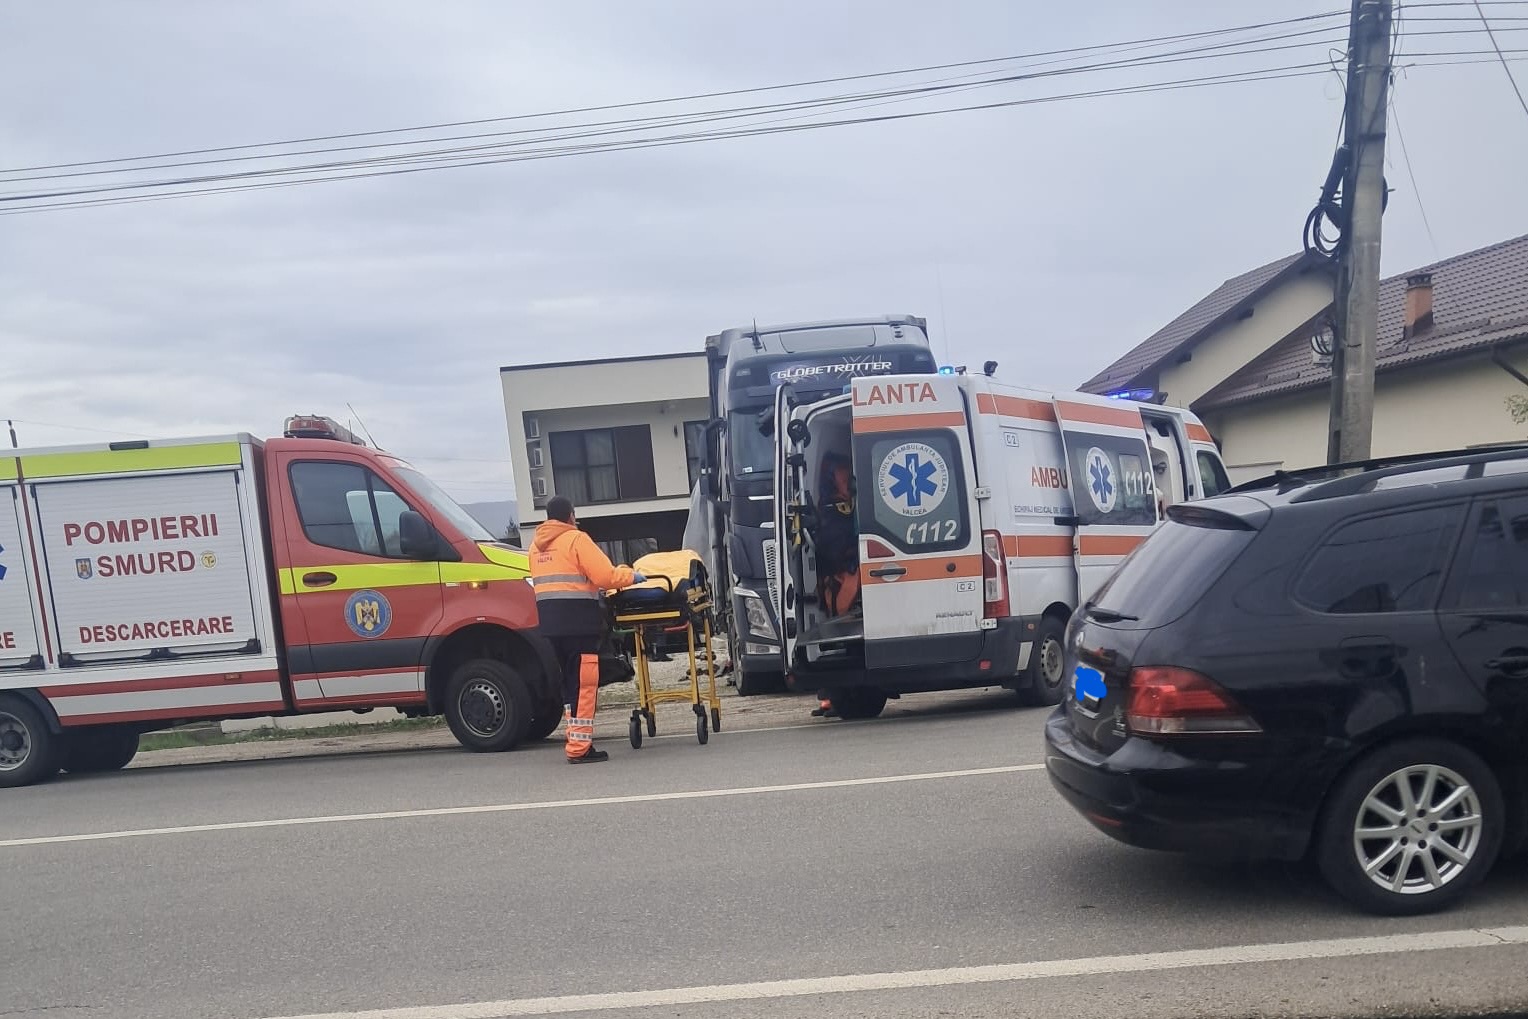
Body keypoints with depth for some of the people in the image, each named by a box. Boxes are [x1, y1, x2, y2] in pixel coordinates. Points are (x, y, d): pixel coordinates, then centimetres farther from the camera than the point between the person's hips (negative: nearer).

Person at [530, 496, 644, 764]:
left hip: (550, 621, 8)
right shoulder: (576, 539, -6)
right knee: (584, 684, -5)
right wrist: (631, 576, 6)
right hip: (578, 621, -7)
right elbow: (606, 575, -12)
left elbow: (549, 581, 16)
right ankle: (579, 748, -6)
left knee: (570, 681, 15)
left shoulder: (536, 546, 18)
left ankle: (577, 741, 19)